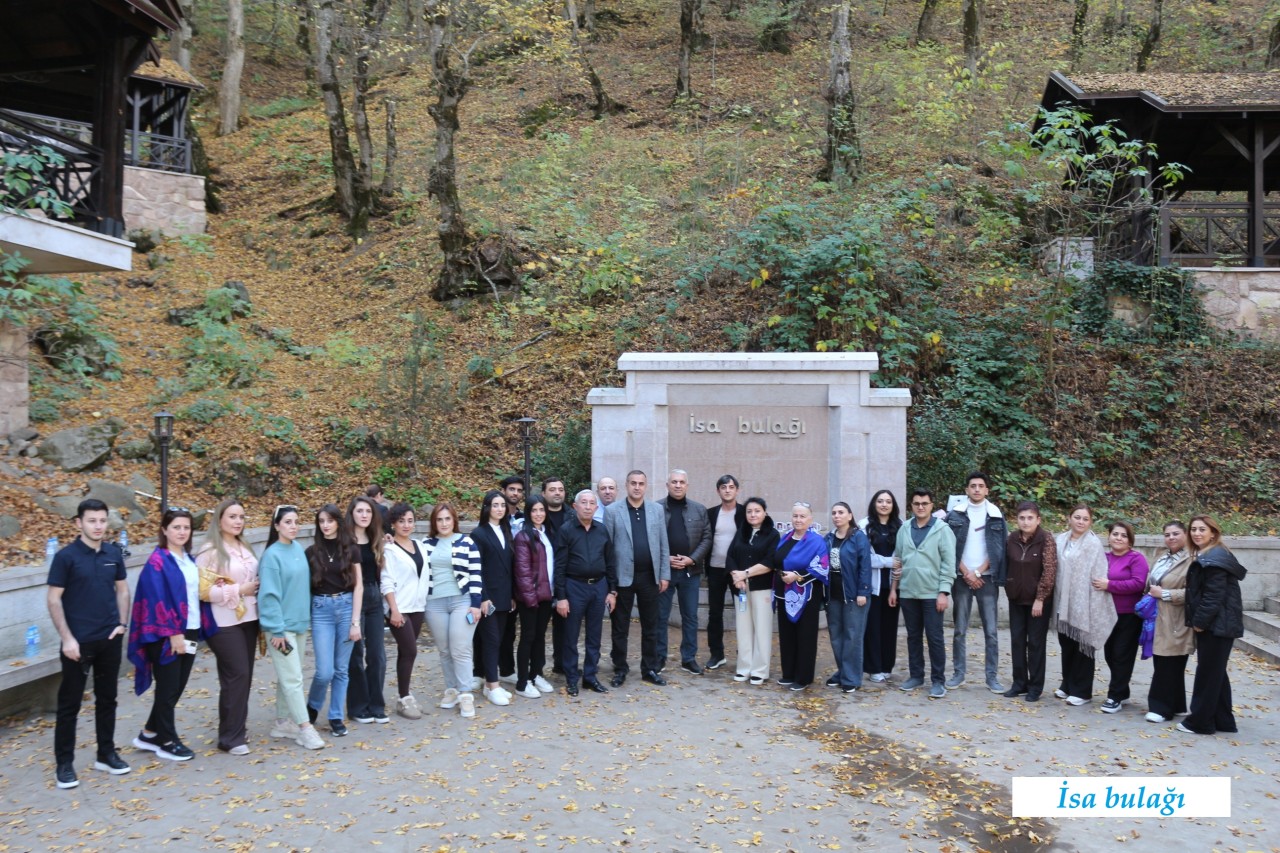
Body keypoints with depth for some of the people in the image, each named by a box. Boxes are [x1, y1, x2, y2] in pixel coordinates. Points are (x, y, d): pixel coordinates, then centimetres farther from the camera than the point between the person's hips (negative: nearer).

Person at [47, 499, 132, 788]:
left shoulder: (114, 553, 3)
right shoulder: (66, 556, -9)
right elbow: (53, 599, -9)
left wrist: (121, 623, 2)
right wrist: (66, 638, -13)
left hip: (110, 639, 4)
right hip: (78, 641, -4)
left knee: (107, 699, 13)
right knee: (69, 703, 4)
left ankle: (106, 754, 25)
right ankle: (64, 764, 14)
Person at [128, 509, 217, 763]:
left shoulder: (189, 559, 11)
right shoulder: (158, 561, -12)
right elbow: (158, 600, -17)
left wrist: (202, 628, 6)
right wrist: (173, 633, -19)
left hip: (190, 631, 8)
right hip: (167, 634, -8)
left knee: (178, 687, 13)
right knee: (168, 688, 3)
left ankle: (150, 734, 28)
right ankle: (167, 741, 15)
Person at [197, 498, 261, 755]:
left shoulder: (245, 548, 13)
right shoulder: (210, 550, -10)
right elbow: (203, 591, -16)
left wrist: (256, 590, 7)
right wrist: (239, 590, -16)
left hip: (248, 619, 7)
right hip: (225, 623, -7)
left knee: (244, 675, 10)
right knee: (236, 675, -7)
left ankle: (237, 727, 23)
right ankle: (231, 737, 3)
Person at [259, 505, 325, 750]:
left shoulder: (299, 550, 6)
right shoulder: (272, 555, -14)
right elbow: (269, 595, -16)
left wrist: (305, 618, 12)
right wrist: (277, 629, -18)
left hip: (300, 623, 7)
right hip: (282, 626, -7)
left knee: (287, 677, 14)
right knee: (292, 678, -4)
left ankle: (283, 723, 24)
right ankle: (305, 727, 0)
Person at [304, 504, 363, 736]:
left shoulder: (351, 549, 2)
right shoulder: (312, 552, 3)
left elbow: (358, 586, 1)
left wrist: (355, 621, -5)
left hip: (346, 607, 1)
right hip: (321, 609, 0)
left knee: (341, 669, 5)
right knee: (325, 670, -6)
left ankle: (336, 717, 18)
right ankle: (312, 707, 22)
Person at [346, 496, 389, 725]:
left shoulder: (375, 541, 11)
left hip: (374, 598, 6)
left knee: (377, 655, 6)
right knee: (356, 656, 3)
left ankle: (376, 706, 15)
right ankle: (358, 707, 14)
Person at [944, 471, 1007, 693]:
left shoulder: (996, 515, 3)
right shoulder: (955, 515, 2)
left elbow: (998, 549, 0)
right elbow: (952, 548, 0)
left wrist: (978, 572, -7)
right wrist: (966, 573, -7)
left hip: (987, 578, 0)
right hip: (962, 578, 0)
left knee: (991, 630, 0)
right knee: (959, 630, 4)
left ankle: (992, 676, 7)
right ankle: (958, 673, 13)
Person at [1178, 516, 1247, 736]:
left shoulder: (1214, 559, -17)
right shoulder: (1204, 557, 16)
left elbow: (1214, 595, -22)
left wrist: (1199, 621, -16)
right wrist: (1197, 620, 9)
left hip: (1217, 624, -10)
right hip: (1212, 624, 10)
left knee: (1207, 673, -1)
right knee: (1216, 673, 15)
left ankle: (1200, 721, 7)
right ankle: (1223, 721, 23)